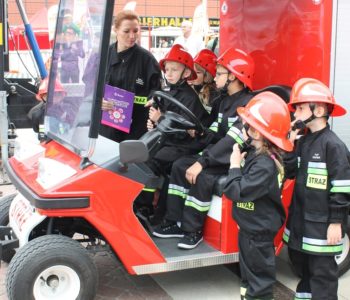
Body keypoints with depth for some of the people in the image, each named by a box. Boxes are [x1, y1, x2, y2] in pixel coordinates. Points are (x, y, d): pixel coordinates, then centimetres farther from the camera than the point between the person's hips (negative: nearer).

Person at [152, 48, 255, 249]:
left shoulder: (248, 104, -18)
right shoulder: (226, 102, 14)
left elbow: (232, 141, -28)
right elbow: (215, 134, 13)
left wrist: (202, 162, -31)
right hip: (221, 156, 10)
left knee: (202, 177, -29)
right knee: (180, 166, 0)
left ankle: (193, 230, -12)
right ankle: (174, 222, 3)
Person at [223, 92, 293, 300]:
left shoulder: (264, 165, -31)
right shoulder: (258, 153, -1)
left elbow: (236, 191, -31)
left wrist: (235, 165, -23)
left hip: (258, 232, -10)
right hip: (251, 227, 10)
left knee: (259, 278, 7)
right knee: (249, 273, 26)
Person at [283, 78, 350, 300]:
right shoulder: (303, 142, 8)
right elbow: (290, 173, 5)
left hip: (322, 224, -8)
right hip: (300, 219, 9)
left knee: (322, 271, 0)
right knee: (301, 263, 23)